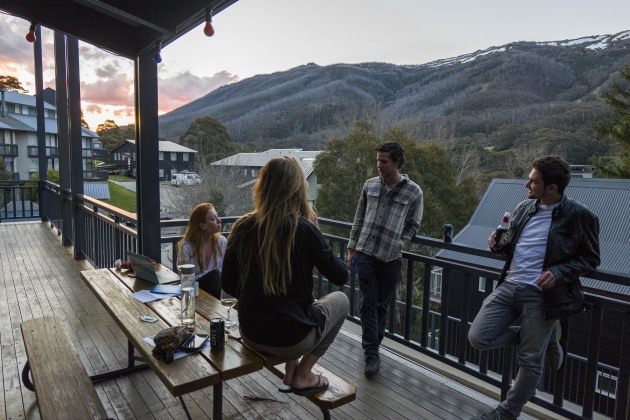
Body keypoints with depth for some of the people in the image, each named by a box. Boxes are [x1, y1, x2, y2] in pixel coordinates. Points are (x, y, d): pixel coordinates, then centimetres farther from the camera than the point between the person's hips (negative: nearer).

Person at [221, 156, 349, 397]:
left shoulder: (242, 228, -6)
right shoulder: (304, 229, -18)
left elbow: (228, 285, 3)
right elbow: (340, 277, -6)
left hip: (250, 335, 5)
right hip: (291, 339, -5)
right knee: (341, 300, 21)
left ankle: (290, 371, 29)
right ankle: (303, 376, 19)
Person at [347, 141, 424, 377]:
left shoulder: (413, 192, -1)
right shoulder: (370, 185, 6)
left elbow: (413, 225, 7)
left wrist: (398, 244, -4)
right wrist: (352, 247, 10)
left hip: (391, 258, -1)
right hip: (366, 253, 1)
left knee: (382, 305, 10)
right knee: (368, 303, -1)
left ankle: (372, 345, 29)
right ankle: (372, 353, 6)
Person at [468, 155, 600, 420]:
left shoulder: (579, 216, -8)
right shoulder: (523, 208, 8)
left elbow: (591, 259, -1)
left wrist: (559, 272, -18)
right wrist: (499, 244, -3)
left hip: (540, 295, -5)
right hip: (508, 286, 5)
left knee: (530, 361, 6)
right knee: (478, 338, -1)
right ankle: (544, 337, 21)